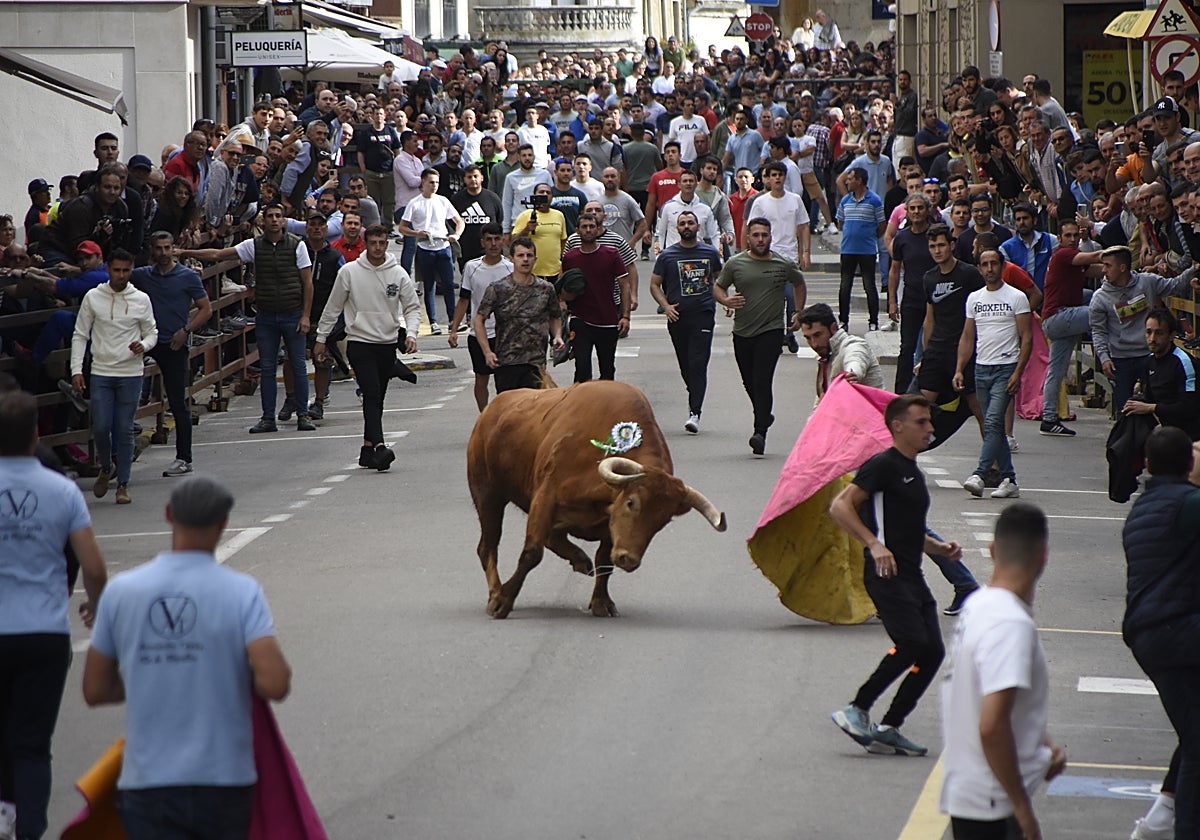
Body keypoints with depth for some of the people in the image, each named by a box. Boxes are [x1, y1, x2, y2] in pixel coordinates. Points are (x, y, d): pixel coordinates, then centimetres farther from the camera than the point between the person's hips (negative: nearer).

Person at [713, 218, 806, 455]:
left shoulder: (784, 265, 2)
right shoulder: (735, 264, 1)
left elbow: (799, 285, 20)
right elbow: (718, 288, 11)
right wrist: (726, 300, -11)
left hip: (771, 331, -3)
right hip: (742, 332, 3)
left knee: (762, 381, -15)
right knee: (749, 382, 13)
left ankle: (760, 431, -19)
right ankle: (763, 415, 38)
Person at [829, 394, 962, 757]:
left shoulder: (914, 473, 22)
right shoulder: (883, 465, -6)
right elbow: (839, 506, -14)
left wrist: (938, 547, 17)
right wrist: (873, 544, -23)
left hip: (912, 575, 9)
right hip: (886, 575, -9)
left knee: (933, 652, -1)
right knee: (913, 643, -21)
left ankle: (888, 728, 4)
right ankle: (856, 711, -11)